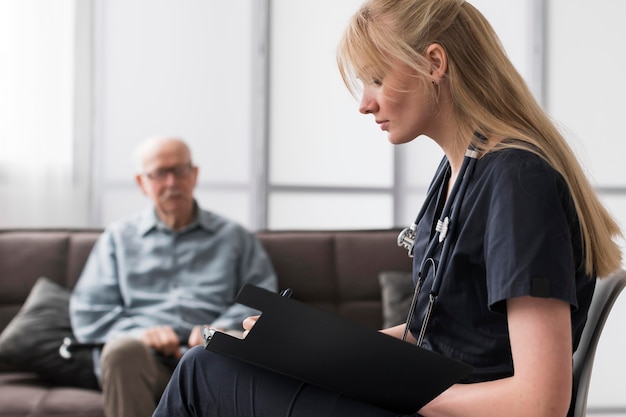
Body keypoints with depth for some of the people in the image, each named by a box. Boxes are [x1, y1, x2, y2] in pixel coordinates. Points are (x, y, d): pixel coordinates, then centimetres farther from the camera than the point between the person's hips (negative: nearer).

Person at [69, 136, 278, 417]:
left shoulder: (234, 237, 25)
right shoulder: (119, 237, 25)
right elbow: (86, 312, 16)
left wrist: (220, 330, -9)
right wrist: (139, 333, -5)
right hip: (144, 356, 1)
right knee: (123, 349, -37)